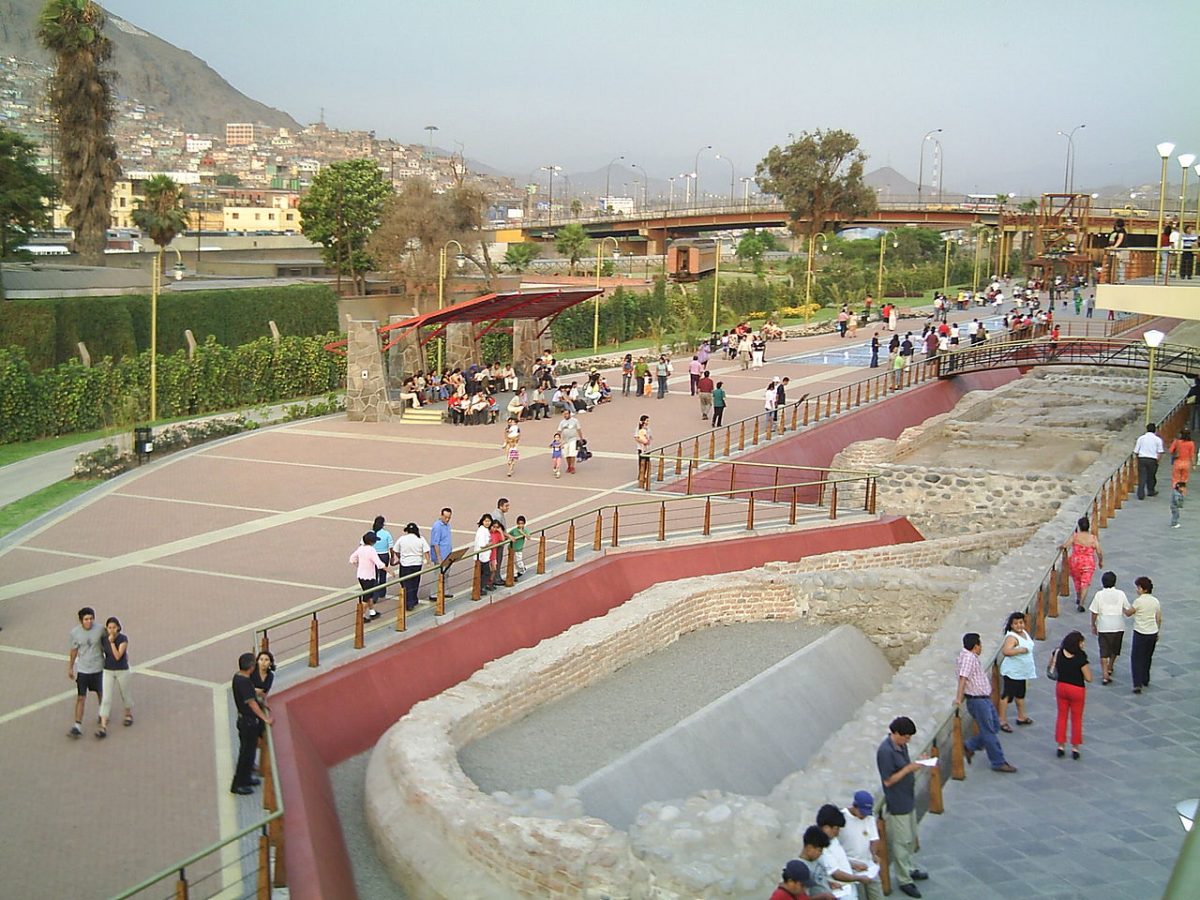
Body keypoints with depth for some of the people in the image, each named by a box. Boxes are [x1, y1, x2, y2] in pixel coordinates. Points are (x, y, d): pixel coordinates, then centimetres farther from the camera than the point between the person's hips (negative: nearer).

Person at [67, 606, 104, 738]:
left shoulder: (100, 630, -13)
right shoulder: (75, 632, -11)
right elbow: (73, 651, 3)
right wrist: (70, 668, 11)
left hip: (97, 668, 1)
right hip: (82, 669, -1)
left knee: (100, 693, 19)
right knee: (81, 698, -5)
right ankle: (78, 727, -3)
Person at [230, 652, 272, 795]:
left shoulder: (237, 677, 3)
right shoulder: (245, 682, -27)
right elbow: (252, 703, -28)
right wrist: (265, 718, -25)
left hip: (244, 720, 10)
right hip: (249, 722, -10)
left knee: (247, 750, 22)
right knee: (247, 752, 0)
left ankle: (245, 778, 36)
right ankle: (238, 785, 8)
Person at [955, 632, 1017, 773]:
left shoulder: (970, 656, 11)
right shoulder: (968, 658, -22)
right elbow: (963, 677, -32)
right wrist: (959, 697, -38)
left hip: (984, 699, 10)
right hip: (977, 701, -10)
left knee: (995, 726, 16)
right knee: (990, 732, -1)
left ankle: (969, 746, 23)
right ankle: (998, 763, 8)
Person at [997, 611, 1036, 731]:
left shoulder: (1025, 632, 4)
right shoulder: (1011, 637, -26)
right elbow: (1005, 651, -43)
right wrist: (1021, 650, -36)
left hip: (1023, 671, 10)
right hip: (1012, 672, -10)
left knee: (1021, 694, 24)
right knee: (1007, 695, -5)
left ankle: (1021, 717, 40)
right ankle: (1002, 721, 1)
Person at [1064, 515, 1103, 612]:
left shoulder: (1075, 536, -10)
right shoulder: (1094, 538, -7)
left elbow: (1065, 545, -22)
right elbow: (1099, 552, -5)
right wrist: (1101, 561, 11)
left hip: (1075, 562, 1)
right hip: (1088, 564, -1)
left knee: (1077, 581, 23)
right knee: (1085, 584, 5)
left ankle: (1078, 599, 42)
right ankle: (1080, 604, -6)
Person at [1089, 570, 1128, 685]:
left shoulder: (1099, 594, -9)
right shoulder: (1121, 594, -4)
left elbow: (1094, 612, -6)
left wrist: (1093, 625, 6)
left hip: (1104, 627, -3)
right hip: (1118, 626, 3)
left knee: (1104, 652, -1)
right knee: (1114, 650, 24)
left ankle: (1105, 674, -10)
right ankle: (1109, 668, 41)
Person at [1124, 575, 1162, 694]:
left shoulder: (1138, 601, -15)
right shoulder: (1156, 601, 2)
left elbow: (1128, 613, -3)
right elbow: (1159, 619, 7)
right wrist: (1157, 633, 19)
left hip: (1140, 633, -6)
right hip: (1153, 633, 6)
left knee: (1136, 658, -1)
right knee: (1147, 657, 21)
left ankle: (1137, 684, -11)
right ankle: (1145, 680, 33)